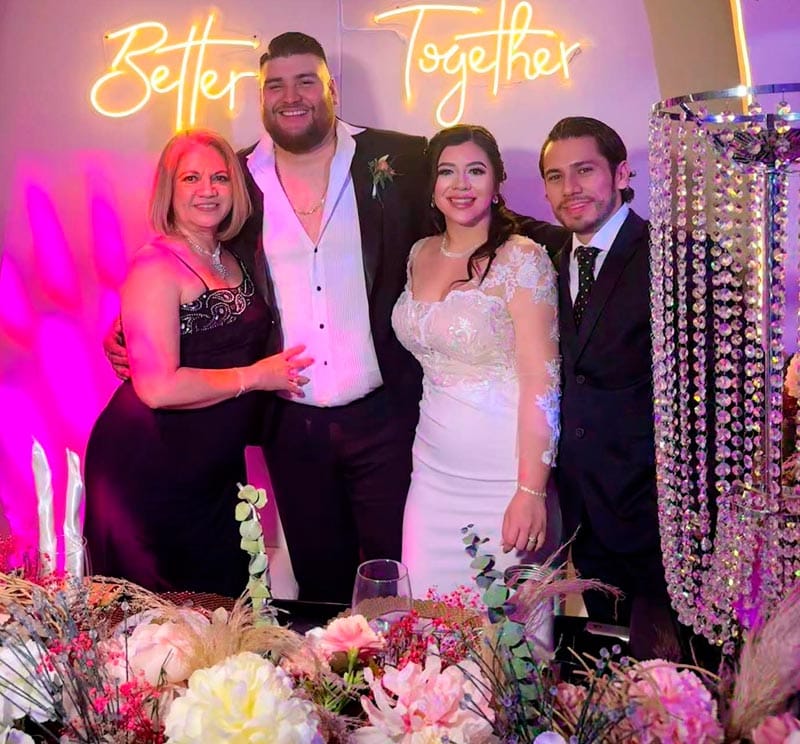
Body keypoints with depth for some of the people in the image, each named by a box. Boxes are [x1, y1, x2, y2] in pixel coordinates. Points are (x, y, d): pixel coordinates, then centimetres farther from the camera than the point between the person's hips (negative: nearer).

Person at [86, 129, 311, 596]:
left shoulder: (233, 262, 7)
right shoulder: (156, 268, -16)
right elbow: (158, 387, -26)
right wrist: (255, 377, -16)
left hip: (217, 470, 7)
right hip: (148, 474, -7)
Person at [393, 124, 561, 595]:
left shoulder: (522, 258, -11)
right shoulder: (421, 255, 7)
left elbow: (541, 381, -16)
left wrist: (531, 491, -20)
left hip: (502, 476, -5)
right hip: (433, 469, 5)